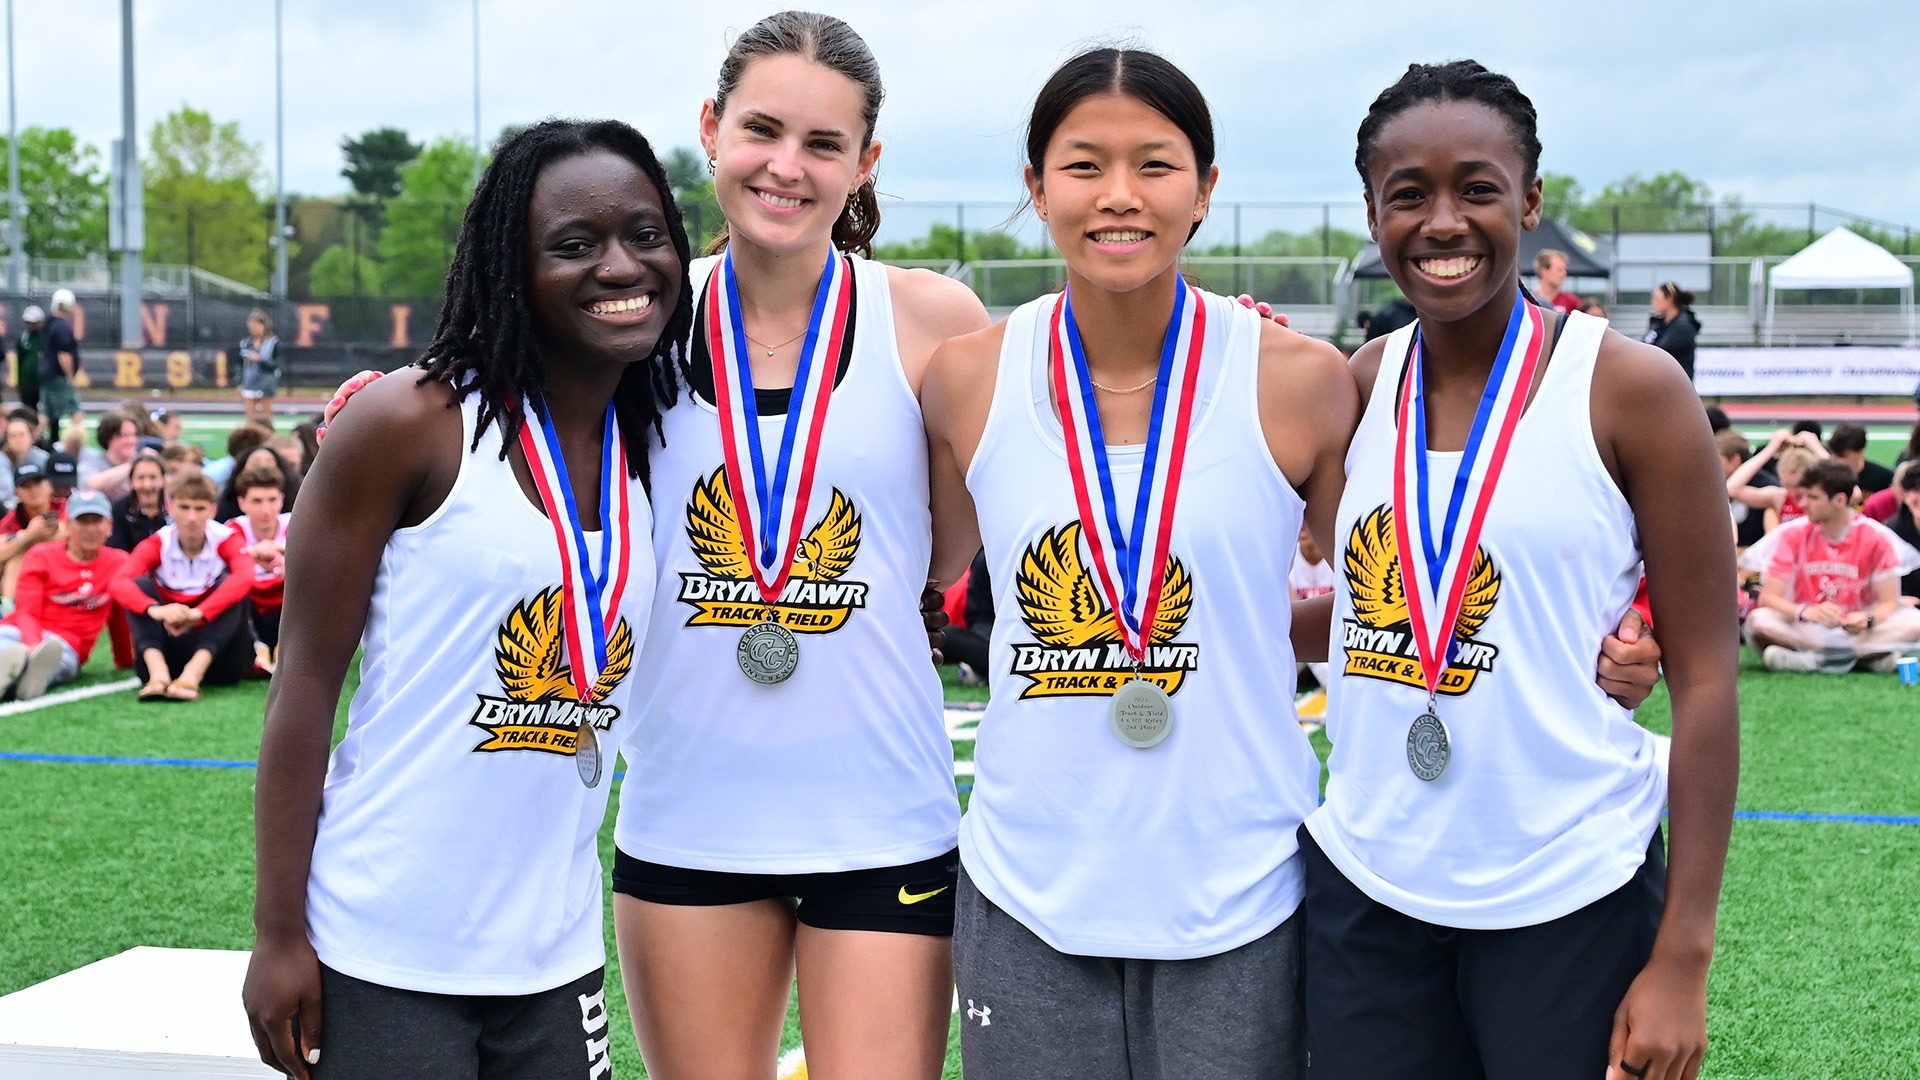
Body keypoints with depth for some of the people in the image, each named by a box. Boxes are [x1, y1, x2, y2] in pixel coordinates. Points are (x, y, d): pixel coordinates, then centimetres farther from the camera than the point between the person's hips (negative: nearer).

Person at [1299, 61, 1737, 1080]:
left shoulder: (1628, 389, -8)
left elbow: (1704, 679, -8)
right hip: (1362, 891, 4)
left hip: (1569, 906, -3)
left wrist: (1683, 957, -11)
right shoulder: (1359, 389, 3)